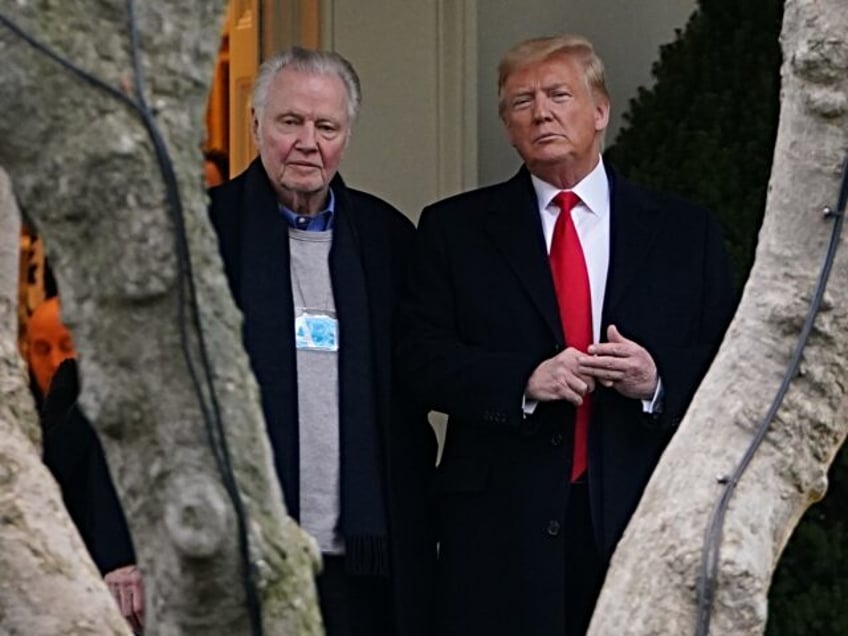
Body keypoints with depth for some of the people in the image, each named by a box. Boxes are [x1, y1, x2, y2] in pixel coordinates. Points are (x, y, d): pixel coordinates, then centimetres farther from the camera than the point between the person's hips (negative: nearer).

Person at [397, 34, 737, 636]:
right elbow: (421, 359, 1)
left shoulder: (686, 231, 10)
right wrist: (524, 381, -14)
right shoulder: (454, 228, 9)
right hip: (503, 524, 0)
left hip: (646, 518, 1)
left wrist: (658, 381, -14)